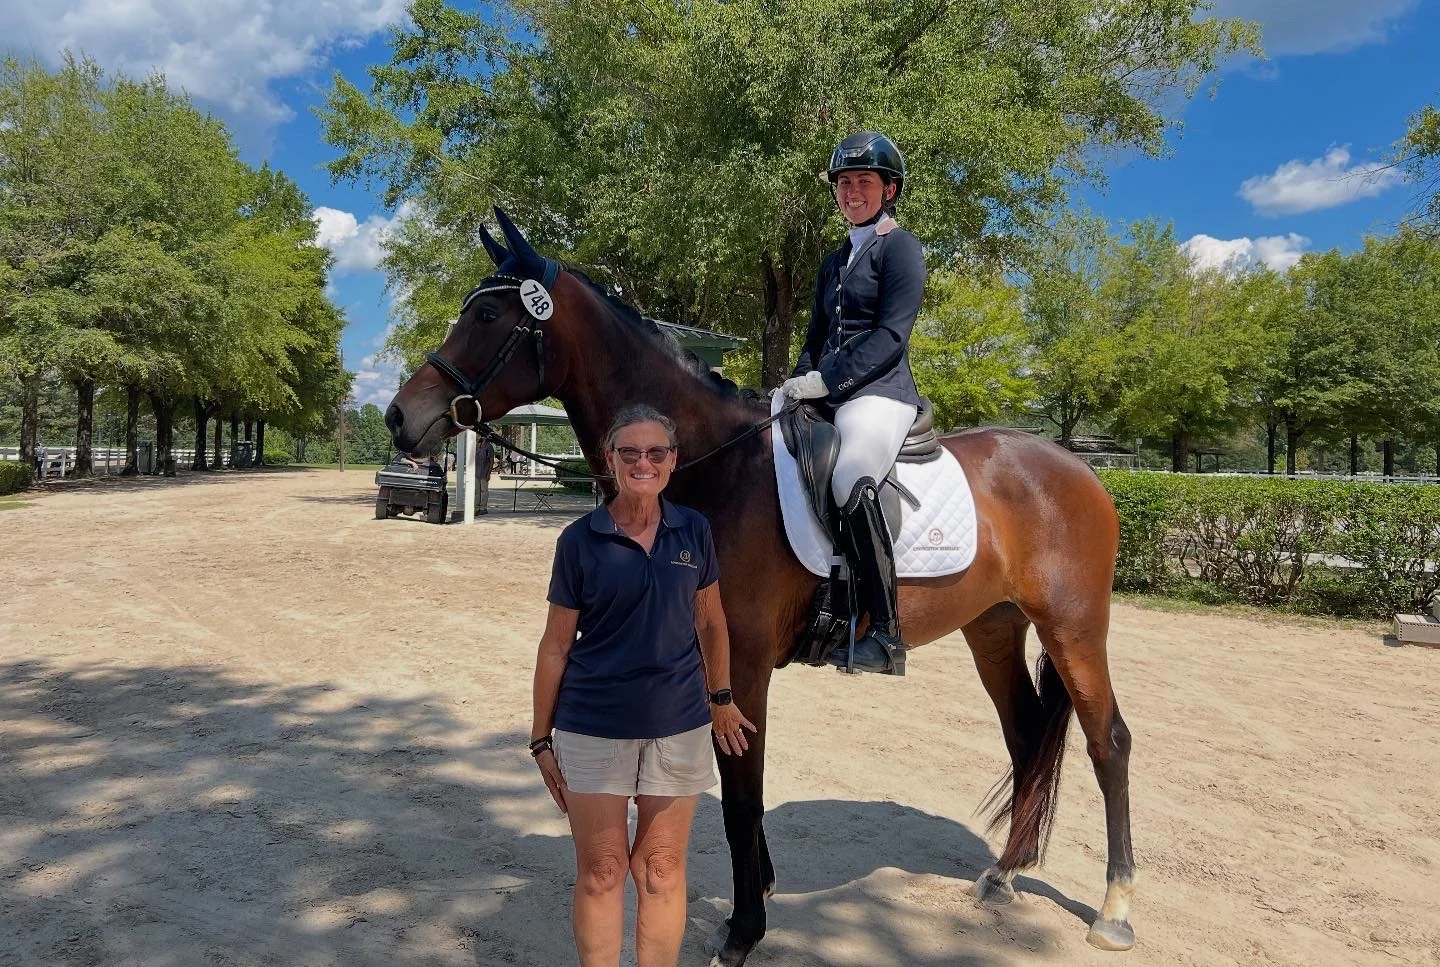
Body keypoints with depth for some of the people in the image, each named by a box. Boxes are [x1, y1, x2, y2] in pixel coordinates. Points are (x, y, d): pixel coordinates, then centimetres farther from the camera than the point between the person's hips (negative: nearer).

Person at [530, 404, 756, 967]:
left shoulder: (694, 532, 0)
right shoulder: (580, 540, -7)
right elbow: (556, 645, -2)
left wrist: (721, 699, 19)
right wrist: (540, 739, 0)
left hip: (678, 727, 2)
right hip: (593, 729, -1)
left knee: (662, 872, 13)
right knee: (600, 874, 11)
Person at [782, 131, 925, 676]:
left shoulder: (900, 248, 1)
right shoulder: (834, 262, 24)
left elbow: (890, 336, -11)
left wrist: (826, 379, -18)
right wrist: (798, 384, 5)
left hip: (878, 392, -9)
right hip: (828, 396, 9)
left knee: (851, 482, -34)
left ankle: (885, 635, -30)